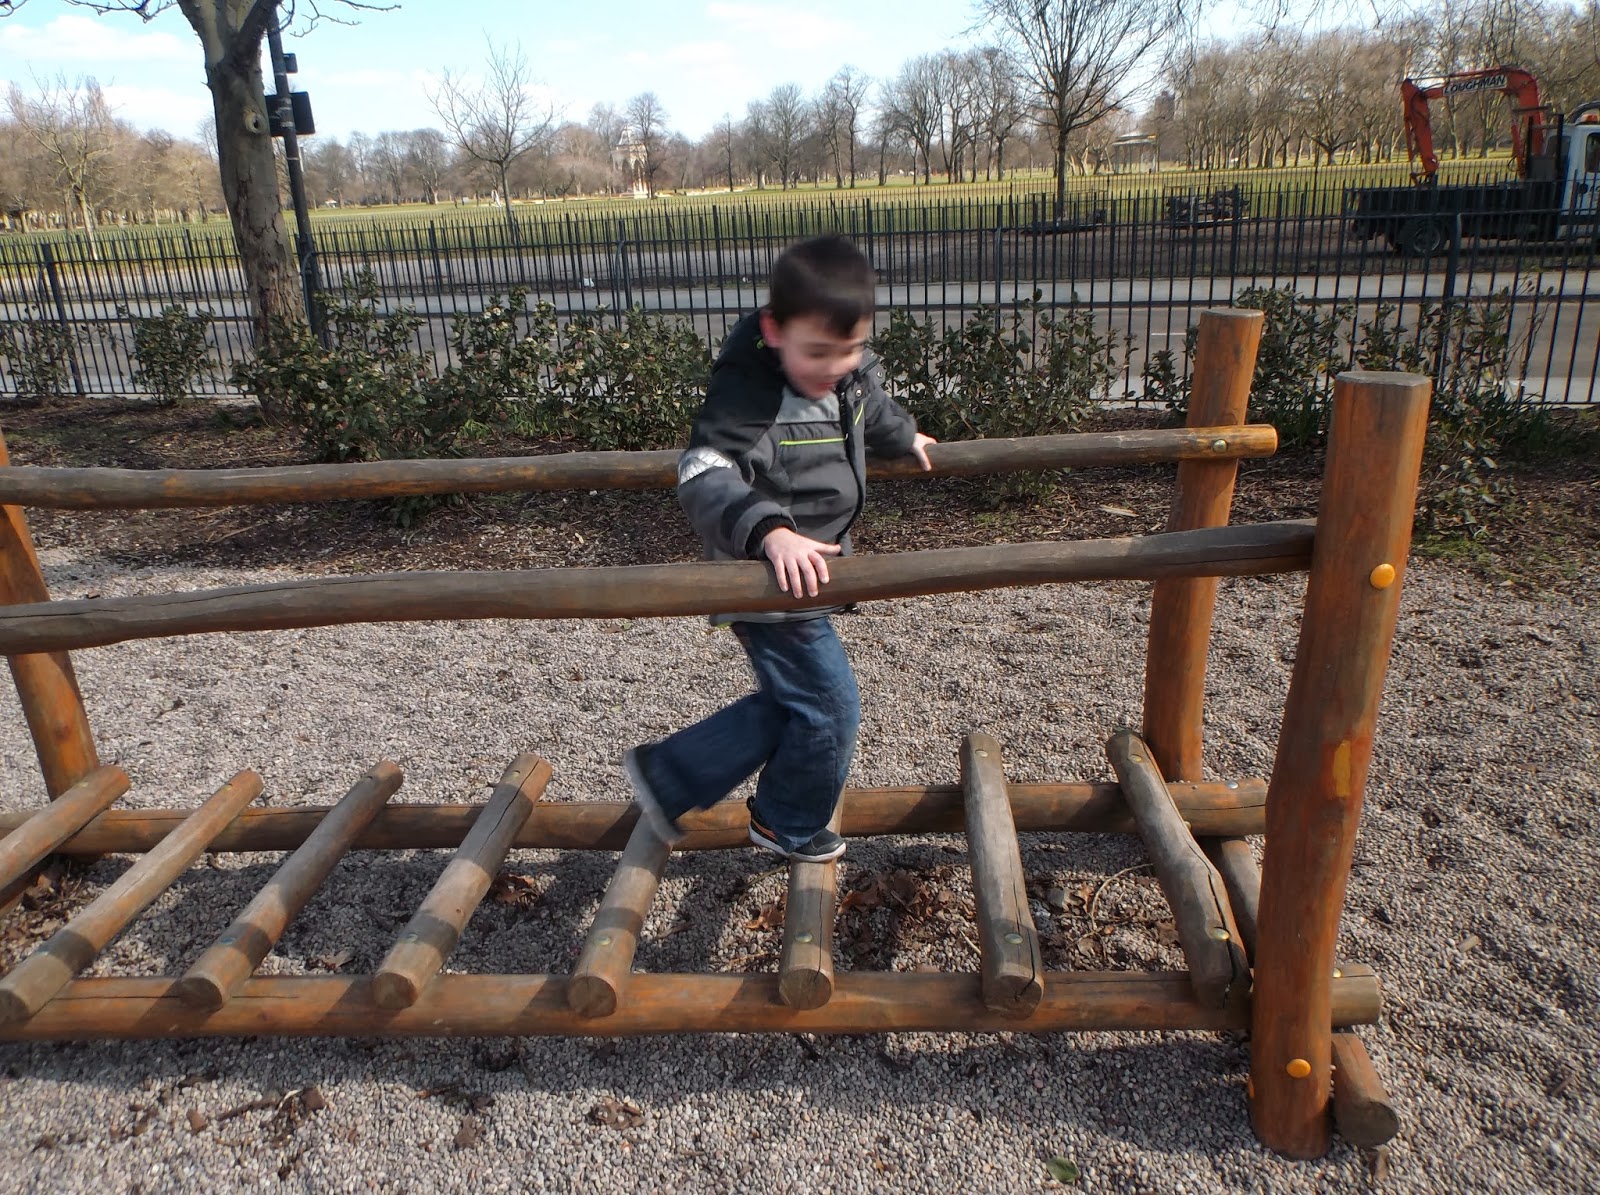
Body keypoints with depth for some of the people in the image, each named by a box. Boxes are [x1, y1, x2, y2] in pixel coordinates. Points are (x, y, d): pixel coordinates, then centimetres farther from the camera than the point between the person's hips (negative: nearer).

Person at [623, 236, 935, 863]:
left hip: (809, 574, 9)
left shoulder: (851, 374, -1)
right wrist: (770, 531, -52)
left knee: (787, 704, 18)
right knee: (829, 708, 0)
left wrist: (902, 438, 42)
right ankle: (791, 827, 28)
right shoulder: (747, 396, -26)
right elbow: (705, 477, -36)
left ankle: (666, 777, 29)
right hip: (769, 587, -9)